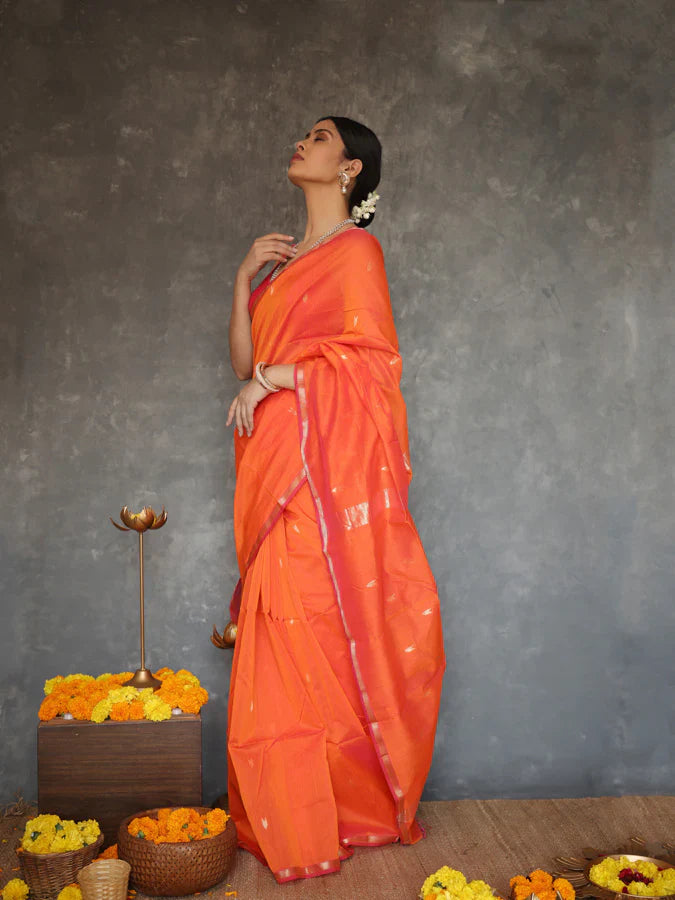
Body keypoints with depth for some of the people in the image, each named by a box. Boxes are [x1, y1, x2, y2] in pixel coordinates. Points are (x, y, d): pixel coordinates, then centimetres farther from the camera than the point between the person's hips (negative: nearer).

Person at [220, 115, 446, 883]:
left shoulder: (355, 250, 0)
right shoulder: (287, 261, 22)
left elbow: (370, 358, -10)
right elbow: (245, 361, 14)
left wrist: (278, 376, -10)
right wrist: (245, 277, 5)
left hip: (327, 466, -7)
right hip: (279, 472, 7)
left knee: (315, 636, -5)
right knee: (287, 639, 6)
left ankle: (344, 811, 8)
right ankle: (297, 813, 16)